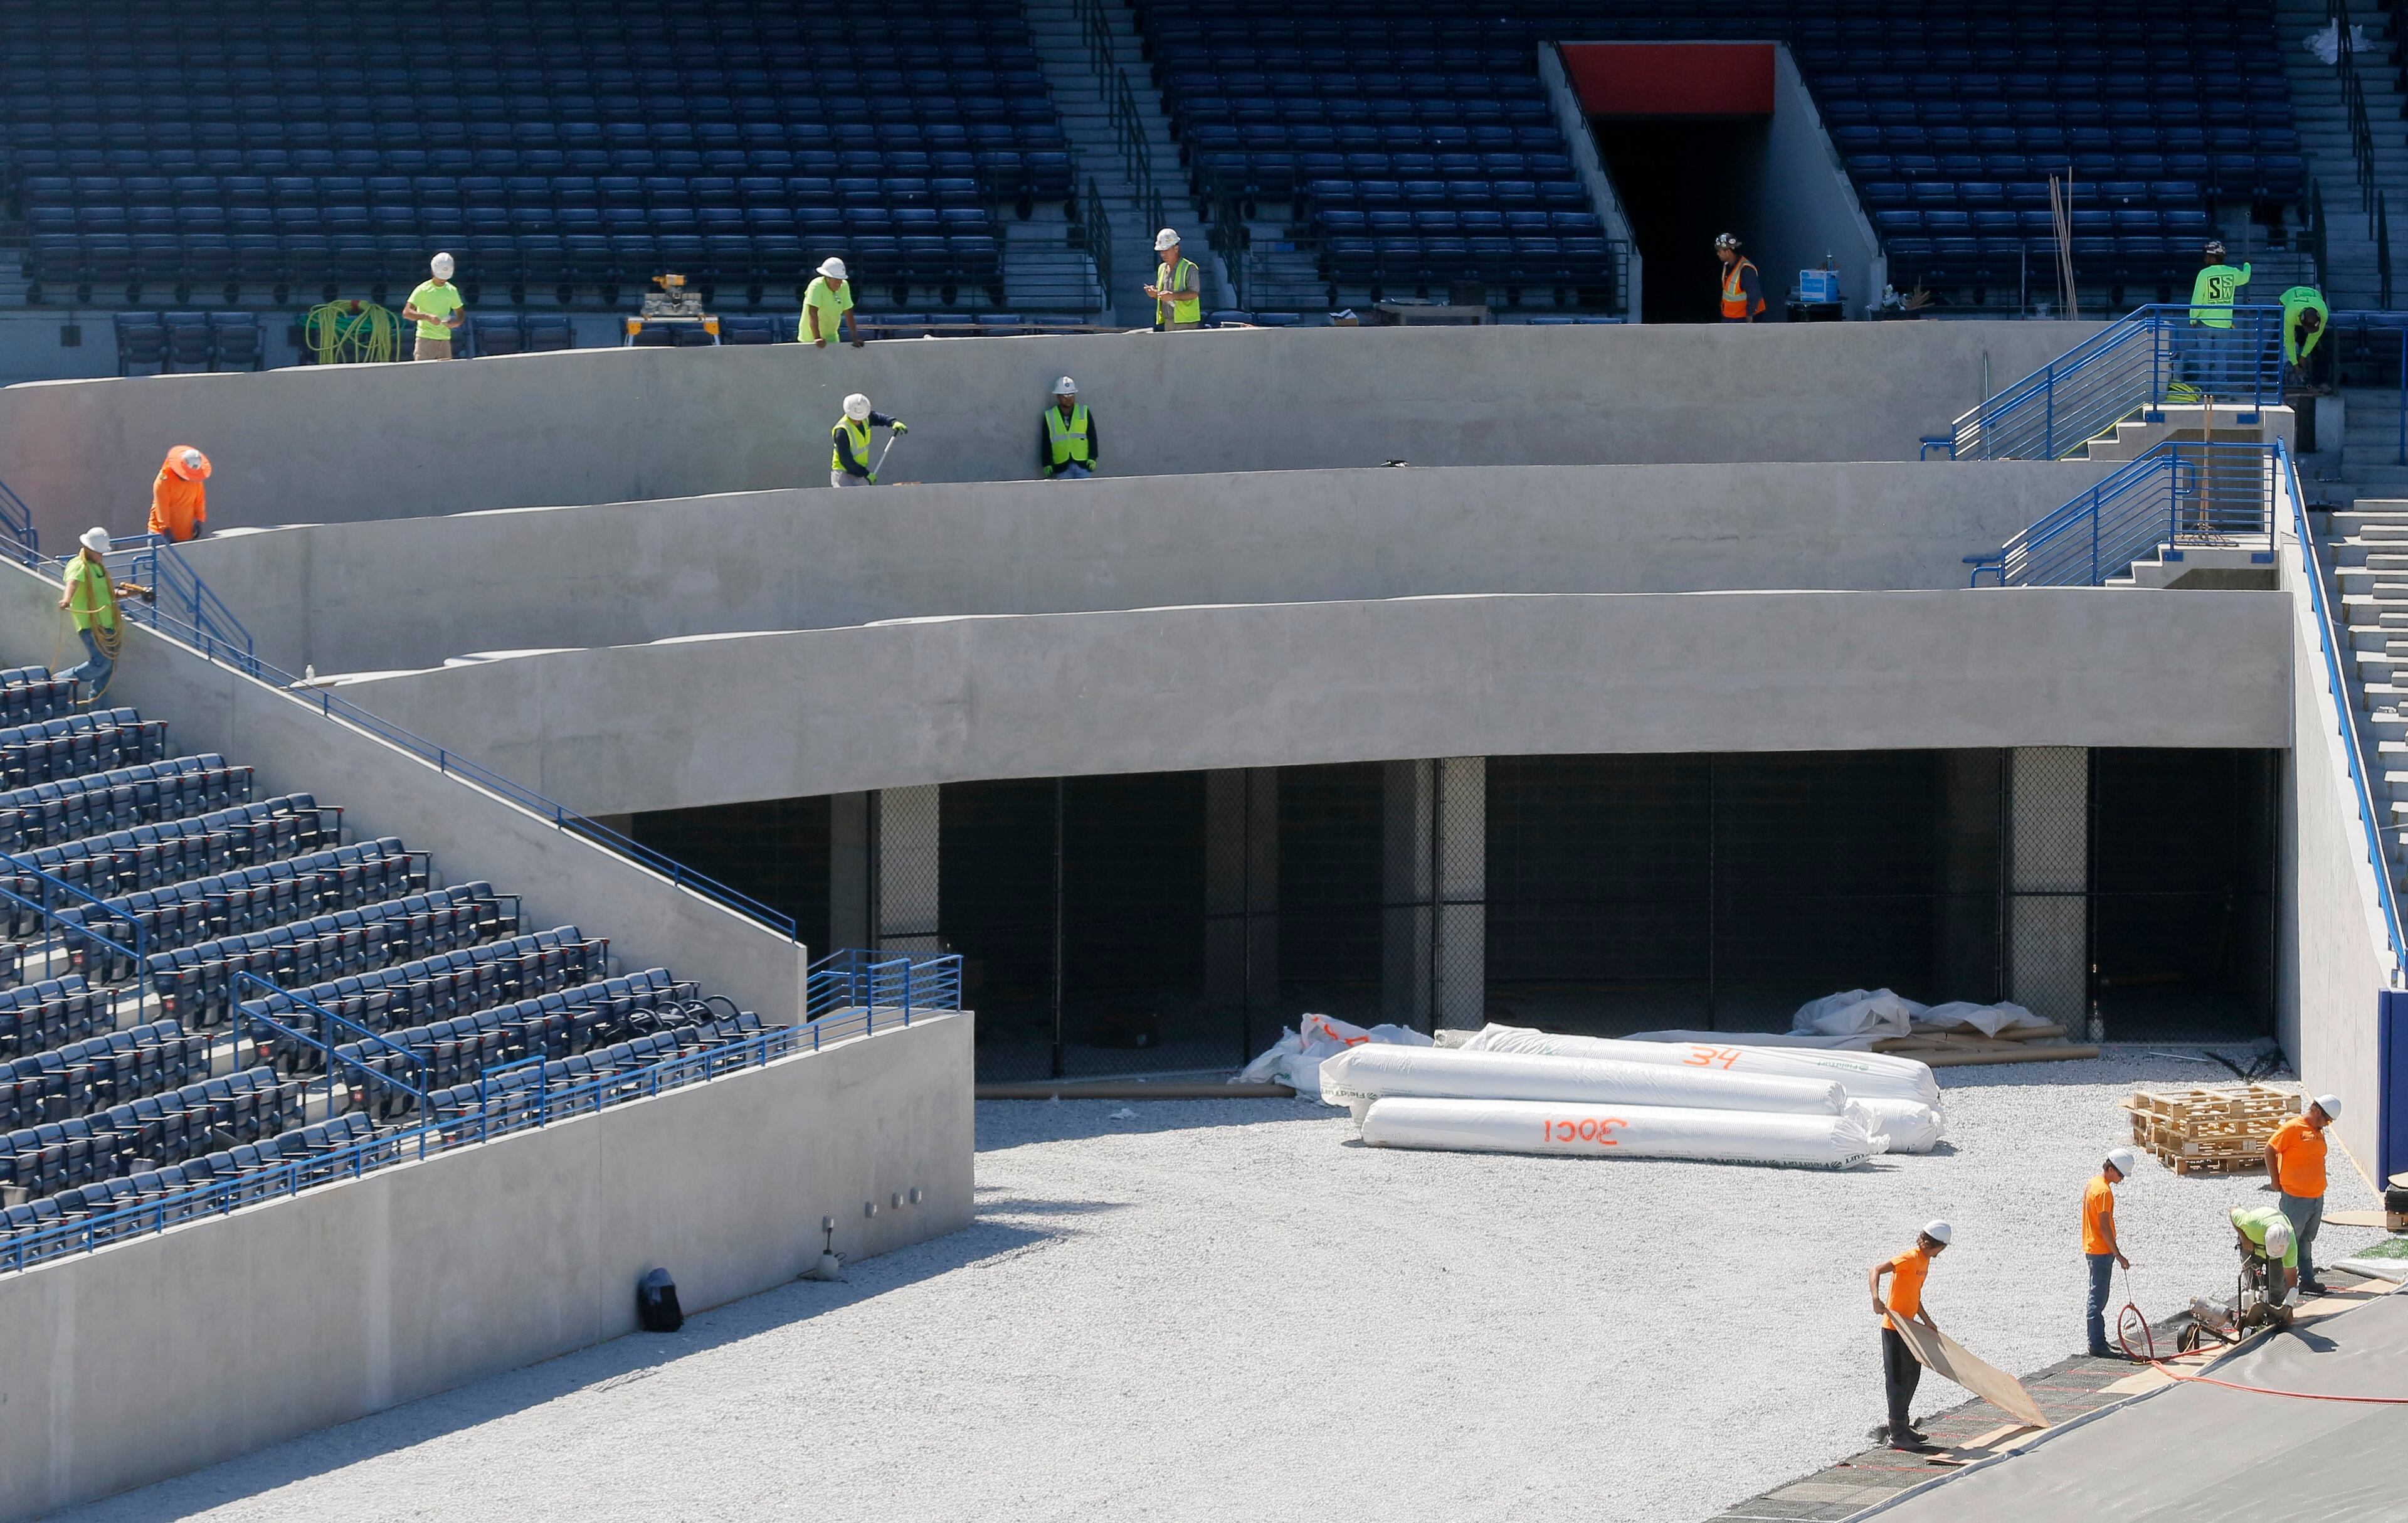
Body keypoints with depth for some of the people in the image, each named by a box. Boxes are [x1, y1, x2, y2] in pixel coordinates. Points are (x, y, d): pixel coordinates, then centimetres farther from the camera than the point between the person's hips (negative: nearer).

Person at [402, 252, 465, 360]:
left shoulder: (452, 291, 10)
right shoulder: (423, 290, -5)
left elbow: (460, 315, 18)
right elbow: (406, 313, -12)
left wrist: (454, 323, -6)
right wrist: (427, 317, -28)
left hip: (445, 340, 5)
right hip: (426, 339, -5)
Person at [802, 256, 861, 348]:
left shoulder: (844, 286, -2)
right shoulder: (816, 286, -19)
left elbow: (848, 313, 3)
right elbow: (812, 313, -28)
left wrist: (855, 338, -2)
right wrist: (817, 338, -38)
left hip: (831, 338, 6)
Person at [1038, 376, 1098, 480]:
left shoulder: (1084, 412, 7)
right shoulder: (1049, 417, 8)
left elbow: (1092, 436, 7)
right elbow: (1046, 443, 9)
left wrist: (1092, 458, -1)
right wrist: (1047, 464, 2)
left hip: (1083, 465, 0)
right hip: (1062, 467, 0)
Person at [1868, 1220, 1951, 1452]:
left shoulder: (1924, 1261, 12)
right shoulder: (1909, 1259, -18)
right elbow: (1876, 1271, -29)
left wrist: (1927, 1321, 24)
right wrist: (1876, 1299, -43)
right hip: (1894, 1328, -10)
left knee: (1912, 1375, 16)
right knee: (1899, 1378, -5)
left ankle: (1902, 1426, 28)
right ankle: (1897, 1435, 0)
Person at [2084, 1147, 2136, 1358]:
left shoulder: (2092, 1184, 12)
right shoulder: (2104, 1191, -19)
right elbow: (2105, 1227, -22)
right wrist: (2118, 1255, -19)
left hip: (2091, 1249, 10)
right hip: (2102, 1252, -10)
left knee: (2097, 1298, 16)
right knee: (2098, 1300, -7)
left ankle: (2097, 1342, 23)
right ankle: (2097, 1346, -7)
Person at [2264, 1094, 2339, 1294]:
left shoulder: (2318, 1132, 13)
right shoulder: (2292, 1128, -12)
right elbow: (2270, 1150, -11)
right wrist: (2275, 1180, -7)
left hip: (2316, 1197, 8)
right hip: (2295, 1198, -8)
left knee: (2307, 1241, 13)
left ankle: (2307, 1280, 18)